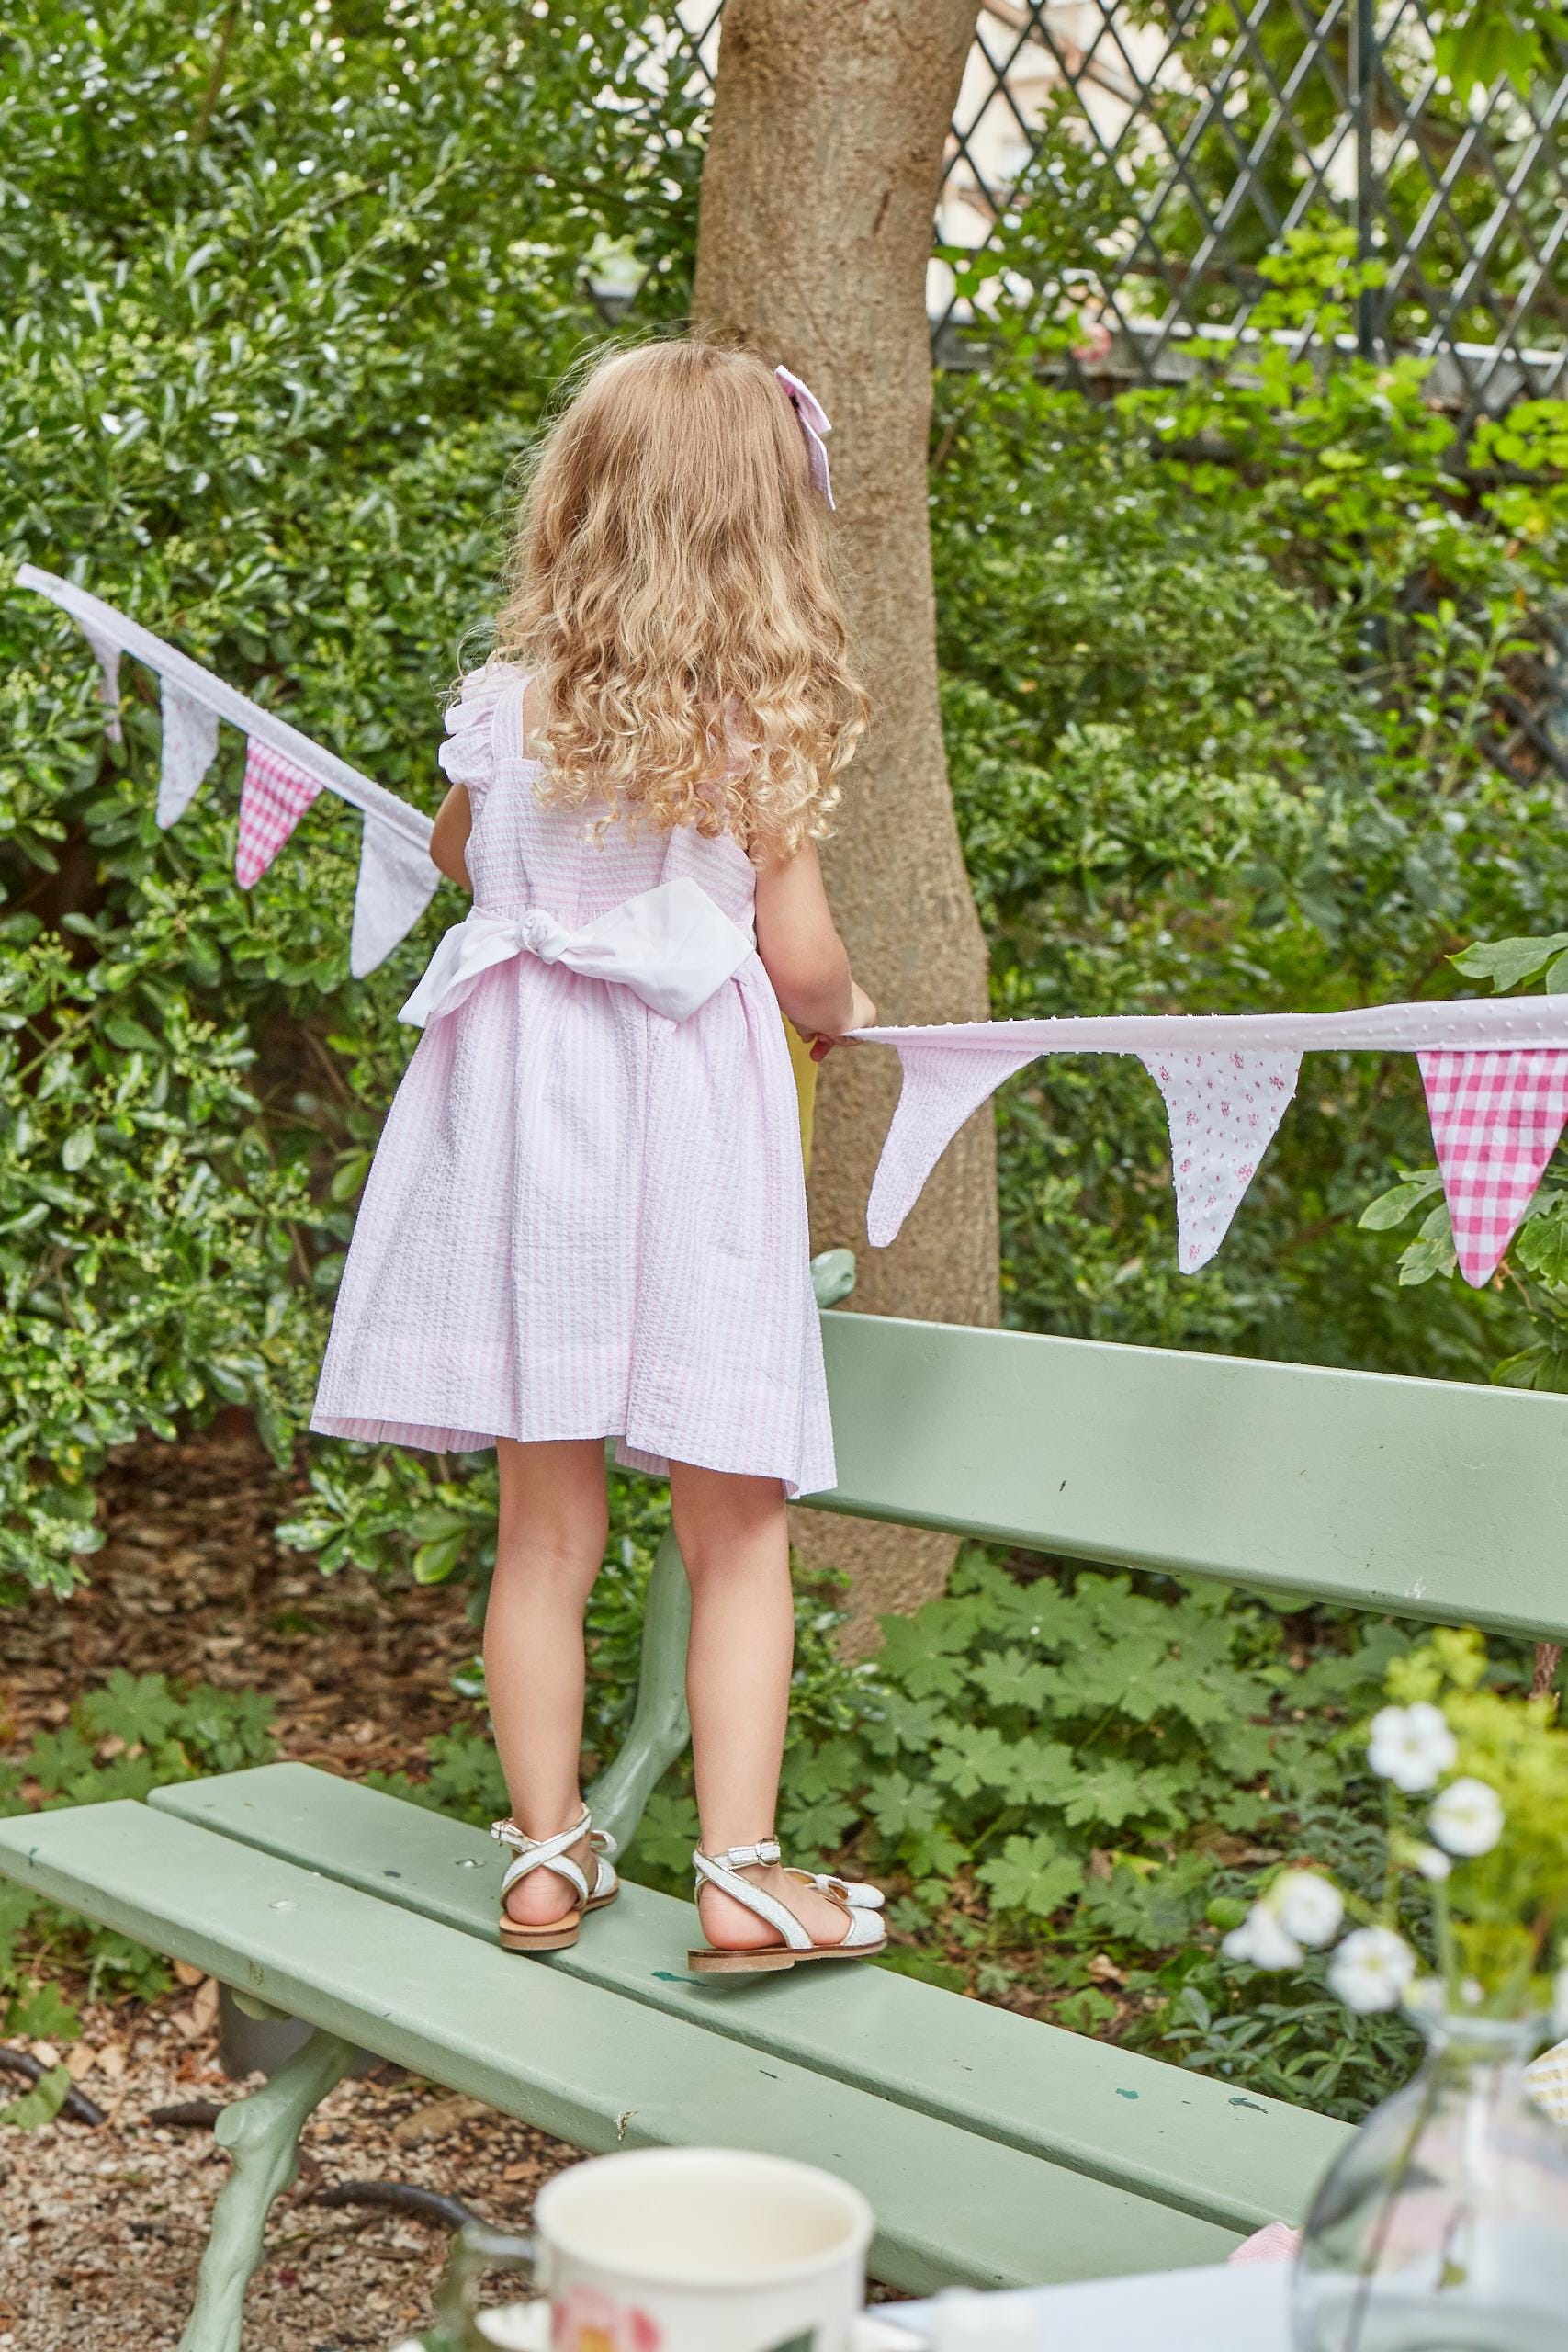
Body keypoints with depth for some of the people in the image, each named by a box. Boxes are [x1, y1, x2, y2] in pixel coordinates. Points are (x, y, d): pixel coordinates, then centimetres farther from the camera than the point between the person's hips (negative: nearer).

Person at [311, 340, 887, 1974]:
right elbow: (800, 962, -5)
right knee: (737, 1529, 6)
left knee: (545, 1527, 10)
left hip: (524, 1105, 3)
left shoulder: (508, 703, 2)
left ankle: (545, 1853, 18)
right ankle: (741, 1867, 4)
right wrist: (845, 1016, 17)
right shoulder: (766, 723, -7)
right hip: (692, 1115, -3)